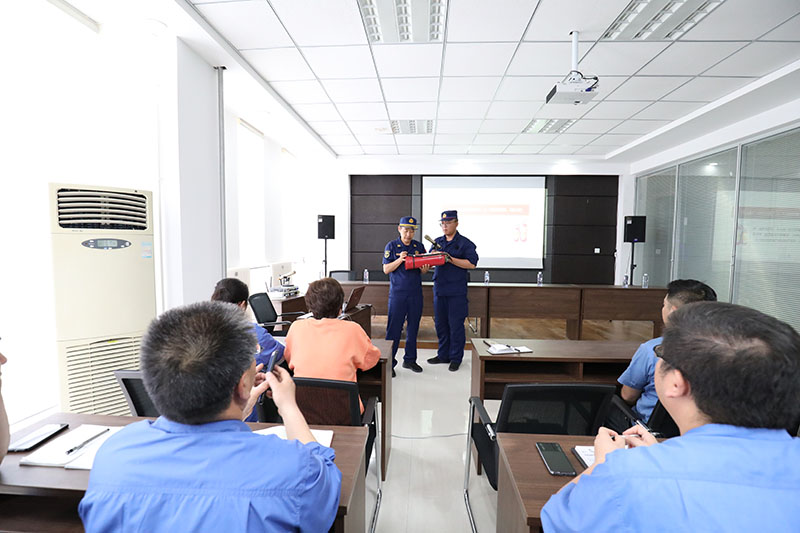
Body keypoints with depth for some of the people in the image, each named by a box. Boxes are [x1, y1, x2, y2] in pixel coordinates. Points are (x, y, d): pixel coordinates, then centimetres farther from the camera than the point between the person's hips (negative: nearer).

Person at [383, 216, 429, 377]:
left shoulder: (419, 246, 9)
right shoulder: (391, 246, 0)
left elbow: (423, 270, 13)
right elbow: (386, 269, -4)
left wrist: (425, 269, -11)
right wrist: (399, 260, -19)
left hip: (415, 292, 4)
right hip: (397, 292, -3)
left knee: (413, 327, 10)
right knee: (394, 328, -3)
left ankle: (410, 359, 23)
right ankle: (389, 362, 7)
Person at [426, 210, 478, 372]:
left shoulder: (465, 243, -3)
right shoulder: (437, 242, 15)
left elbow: (471, 263, -13)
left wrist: (450, 258, -19)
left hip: (457, 291, -5)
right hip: (439, 288, 6)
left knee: (456, 325, 0)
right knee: (440, 324, 12)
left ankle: (456, 358, 14)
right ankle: (443, 355, 26)